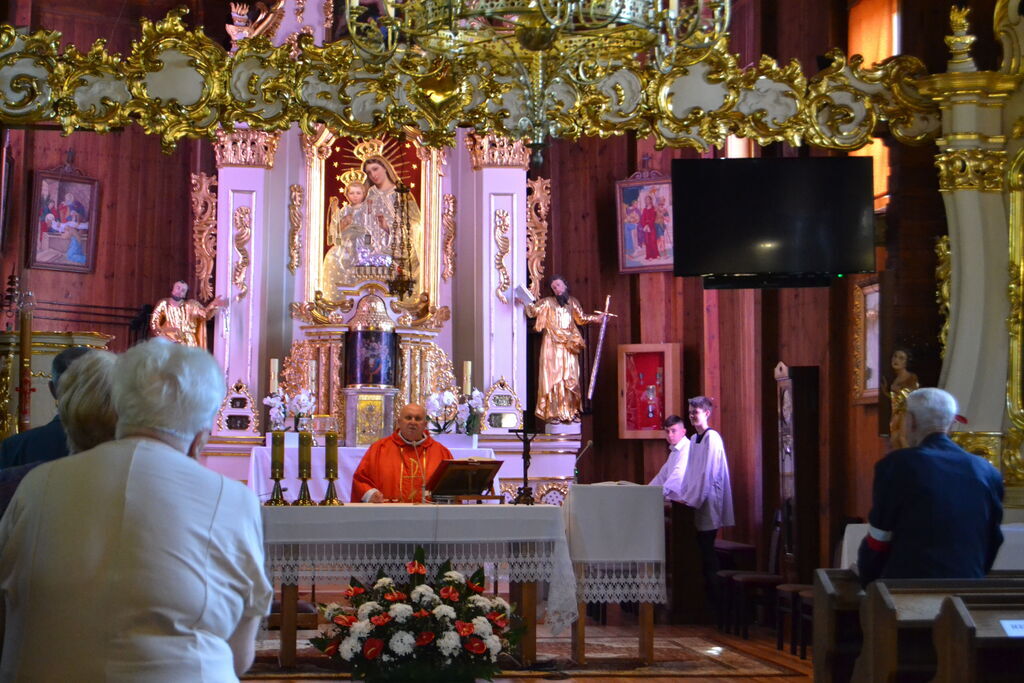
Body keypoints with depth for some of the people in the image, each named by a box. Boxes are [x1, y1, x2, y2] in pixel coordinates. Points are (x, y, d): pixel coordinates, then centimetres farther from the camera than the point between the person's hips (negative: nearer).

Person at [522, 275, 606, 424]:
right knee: (553, 377, -8)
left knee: (571, 378, 1)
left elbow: (581, 318, 26)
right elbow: (533, 311, -2)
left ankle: (571, 413, 5)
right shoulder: (547, 302, 6)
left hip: (569, 346, 3)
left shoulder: (572, 302, 16)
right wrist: (527, 303, -19)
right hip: (553, 346, -3)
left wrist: (597, 318, 21)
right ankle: (553, 414, -10)